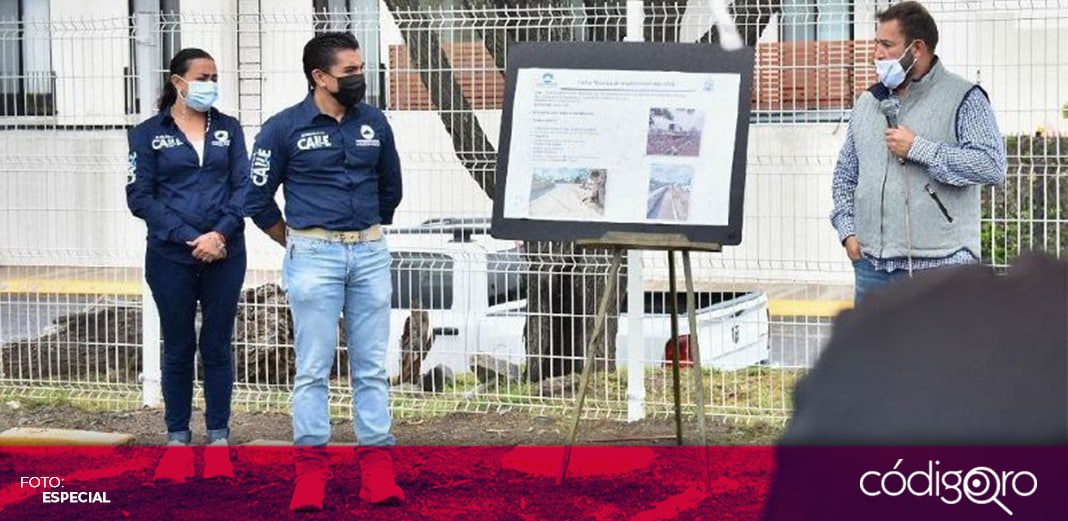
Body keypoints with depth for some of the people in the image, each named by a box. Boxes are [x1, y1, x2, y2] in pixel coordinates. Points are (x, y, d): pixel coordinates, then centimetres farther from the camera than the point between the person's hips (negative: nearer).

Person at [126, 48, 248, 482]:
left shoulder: (228, 129, 8)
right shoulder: (148, 134, 2)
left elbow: (243, 186, 3)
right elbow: (140, 196, -4)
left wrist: (221, 234, -14)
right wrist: (188, 238, -13)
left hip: (224, 255, 2)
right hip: (171, 258, -1)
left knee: (217, 347, 5)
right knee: (178, 348, 6)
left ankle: (218, 441, 11)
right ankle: (177, 441, 13)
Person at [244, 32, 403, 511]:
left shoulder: (374, 123, 7)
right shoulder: (284, 128, -4)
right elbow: (257, 199, 3)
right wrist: (296, 244, 8)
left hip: (370, 255, 3)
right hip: (314, 257, -3)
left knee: (371, 367, 4)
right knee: (313, 368, -1)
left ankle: (377, 469, 7)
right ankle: (310, 471, 3)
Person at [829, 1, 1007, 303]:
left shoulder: (964, 99, -3)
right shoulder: (868, 103, 16)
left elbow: (992, 167, -15)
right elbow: (845, 174, 23)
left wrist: (918, 149, -15)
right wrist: (847, 230, 8)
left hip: (939, 267, -6)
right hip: (872, 265, 6)